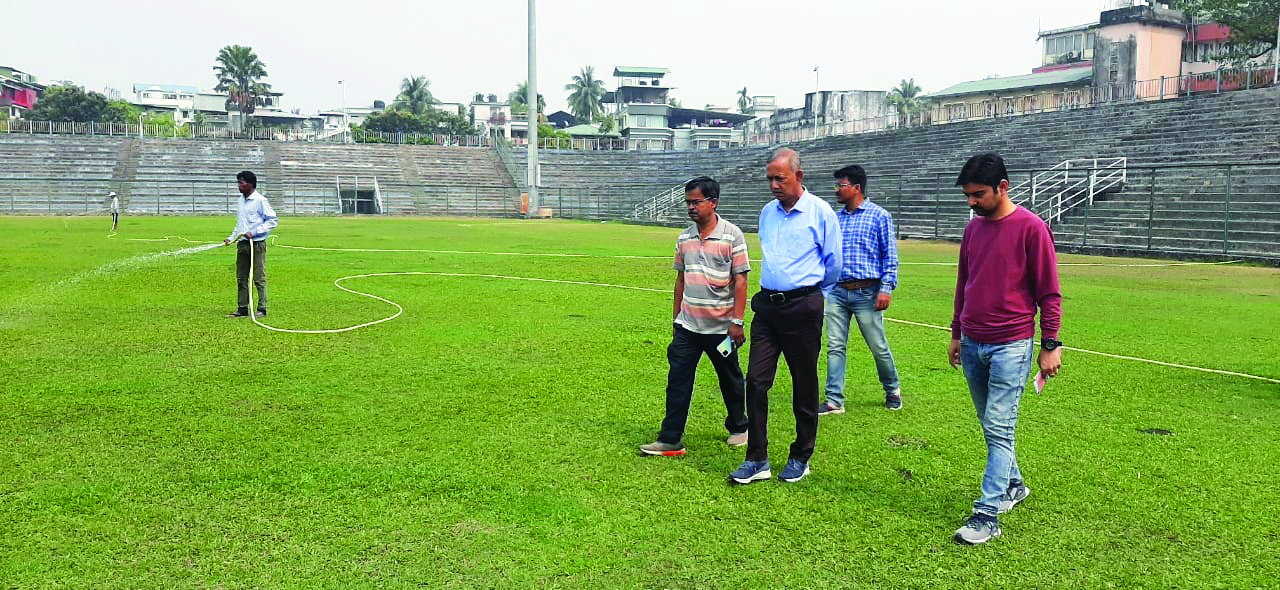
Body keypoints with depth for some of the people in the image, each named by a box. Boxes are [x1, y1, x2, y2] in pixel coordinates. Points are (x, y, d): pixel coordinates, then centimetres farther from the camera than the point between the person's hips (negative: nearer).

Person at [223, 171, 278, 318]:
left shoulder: (260, 200, -8)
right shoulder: (242, 201, 16)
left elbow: (272, 220, -10)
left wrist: (254, 232, -16)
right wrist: (231, 238, 13)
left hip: (257, 244, -8)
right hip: (242, 244, 8)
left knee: (259, 278, -4)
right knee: (241, 278, 8)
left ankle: (262, 309, 1)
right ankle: (242, 309, 14)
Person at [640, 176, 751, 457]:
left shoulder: (731, 235, -9)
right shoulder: (684, 238, 7)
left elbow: (740, 280, -10)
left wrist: (737, 321, -14)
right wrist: (676, 318, 16)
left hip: (721, 327, -4)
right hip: (688, 326, 4)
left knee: (730, 381, 13)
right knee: (677, 381, -2)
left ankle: (739, 428, 34)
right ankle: (670, 440, 1)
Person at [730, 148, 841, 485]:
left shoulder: (820, 212, -5)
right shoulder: (767, 213, 11)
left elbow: (833, 264, 3)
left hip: (803, 307, -5)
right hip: (767, 305, 5)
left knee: (804, 387, 6)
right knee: (756, 380, -2)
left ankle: (800, 459, 20)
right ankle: (757, 460, 6)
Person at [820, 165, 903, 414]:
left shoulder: (879, 216, -2)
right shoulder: (835, 218, 13)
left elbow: (890, 255, -3)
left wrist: (886, 288, -12)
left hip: (866, 293, -4)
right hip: (836, 292, 5)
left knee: (879, 347, 5)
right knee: (835, 347, 1)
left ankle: (892, 390, 27)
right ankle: (834, 401, 6)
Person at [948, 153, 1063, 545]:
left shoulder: (1031, 228, -10)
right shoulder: (973, 228, 9)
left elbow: (1049, 293, -8)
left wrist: (1051, 344, -9)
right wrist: (956, 333, 19)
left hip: (1011, 346, -6)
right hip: (972, 345, 7)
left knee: (999, 429, -8)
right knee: (990, 426, 15)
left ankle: (988, 515, -6)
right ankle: (1013, 486, 33)